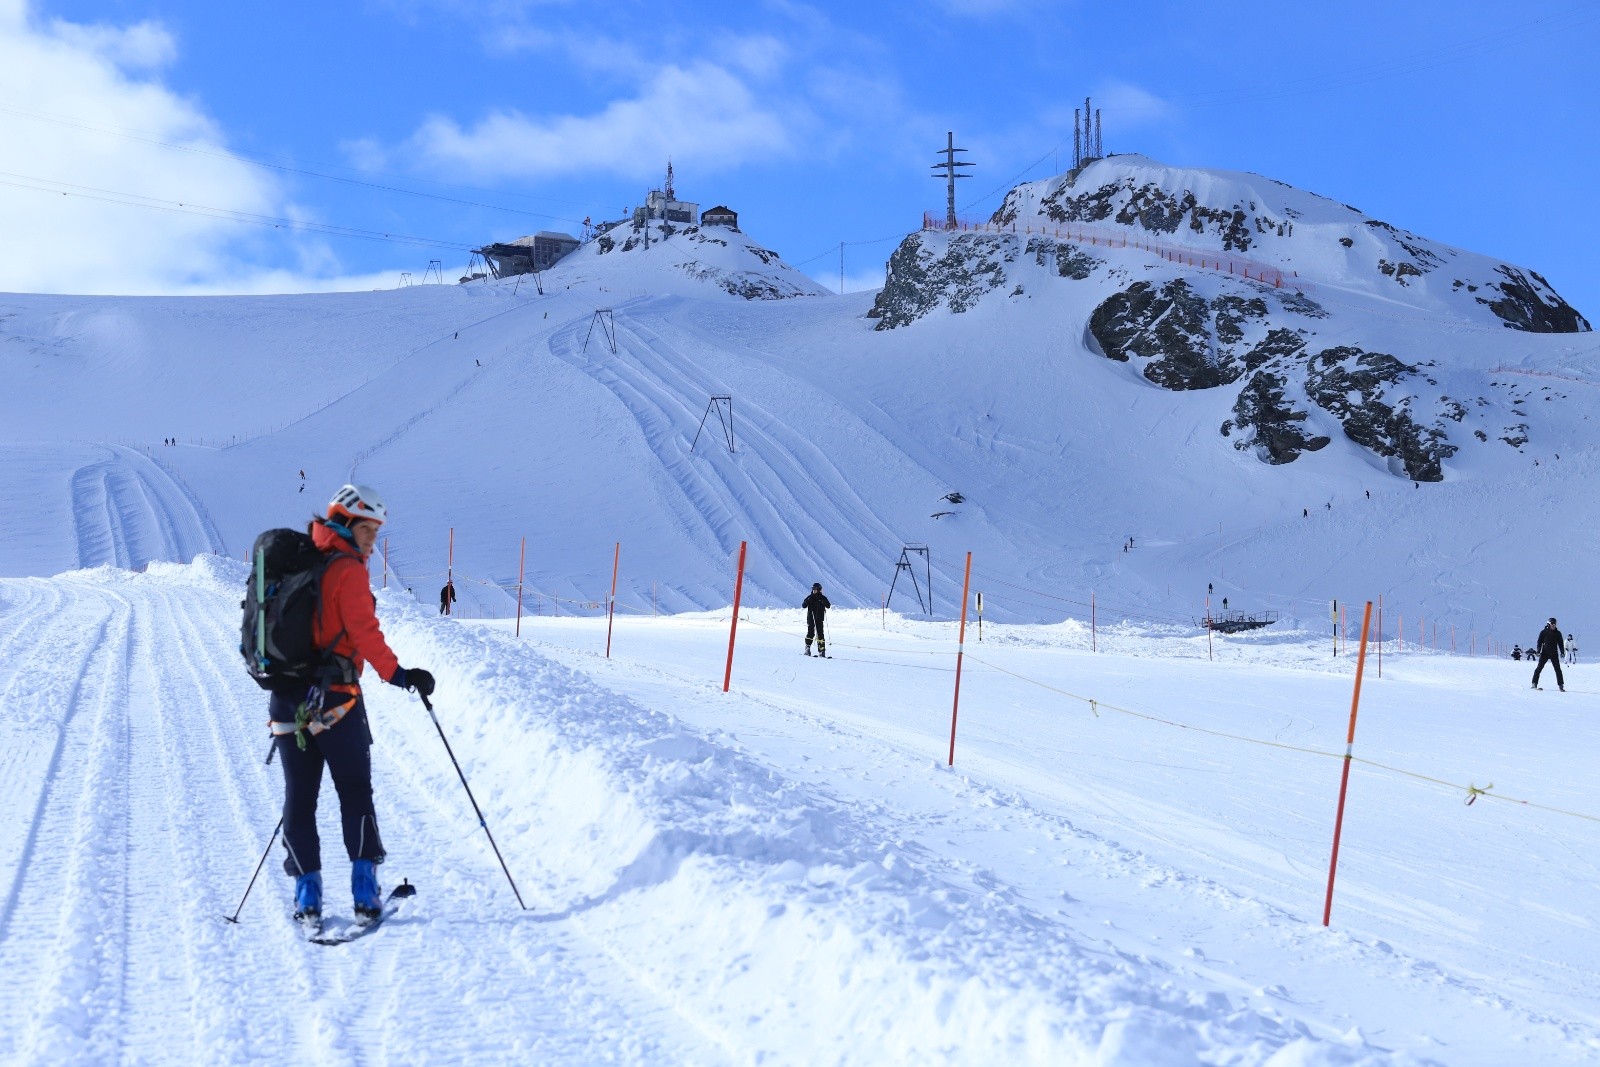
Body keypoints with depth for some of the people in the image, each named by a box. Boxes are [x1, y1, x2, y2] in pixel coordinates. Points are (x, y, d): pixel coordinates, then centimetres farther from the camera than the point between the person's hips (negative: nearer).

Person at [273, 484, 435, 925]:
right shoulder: (347, 570, -9)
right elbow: (364, 633, -17)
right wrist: (398, 675, -14)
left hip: (287, 698, 6)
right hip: (334, 698, -6)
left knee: (299, 795, 10)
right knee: (355, 791, 3)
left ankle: (307, 888, 8)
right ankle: (364, 885, -1)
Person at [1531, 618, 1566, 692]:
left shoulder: (1557, 633, 8)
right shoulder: (1544, 632, 2)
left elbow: (1560, 643, 11)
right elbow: (1540, 642, 2)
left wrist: (1562, 652, 1)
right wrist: (1538, 651, -8)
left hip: (1554, 654, 2)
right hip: (1545, 653, -2)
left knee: (1558, 669, -2)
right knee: (1539, 668, -5)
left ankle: (1561, 686, 1)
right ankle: (1534, 683, 0)